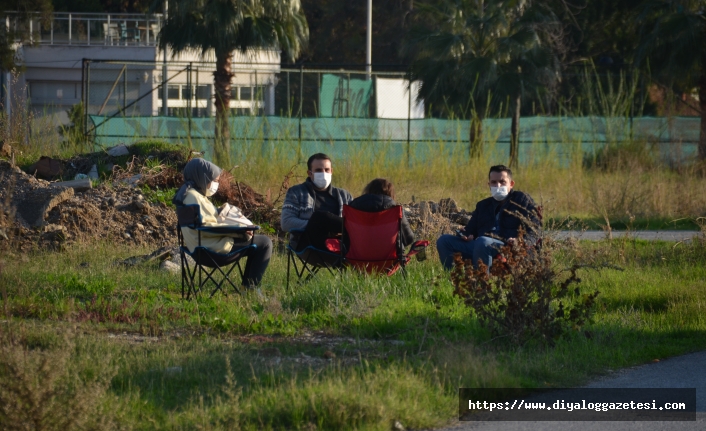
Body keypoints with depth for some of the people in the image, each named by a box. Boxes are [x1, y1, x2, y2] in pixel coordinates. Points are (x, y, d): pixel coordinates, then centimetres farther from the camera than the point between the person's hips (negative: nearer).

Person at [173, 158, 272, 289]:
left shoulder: (193, 194, 15)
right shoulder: (193, 197, -17)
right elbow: (204, 227, -23)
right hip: (213, 247, -11)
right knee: (264, 243, -9)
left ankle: (248, 284, 23)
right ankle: (251, 286, -2)